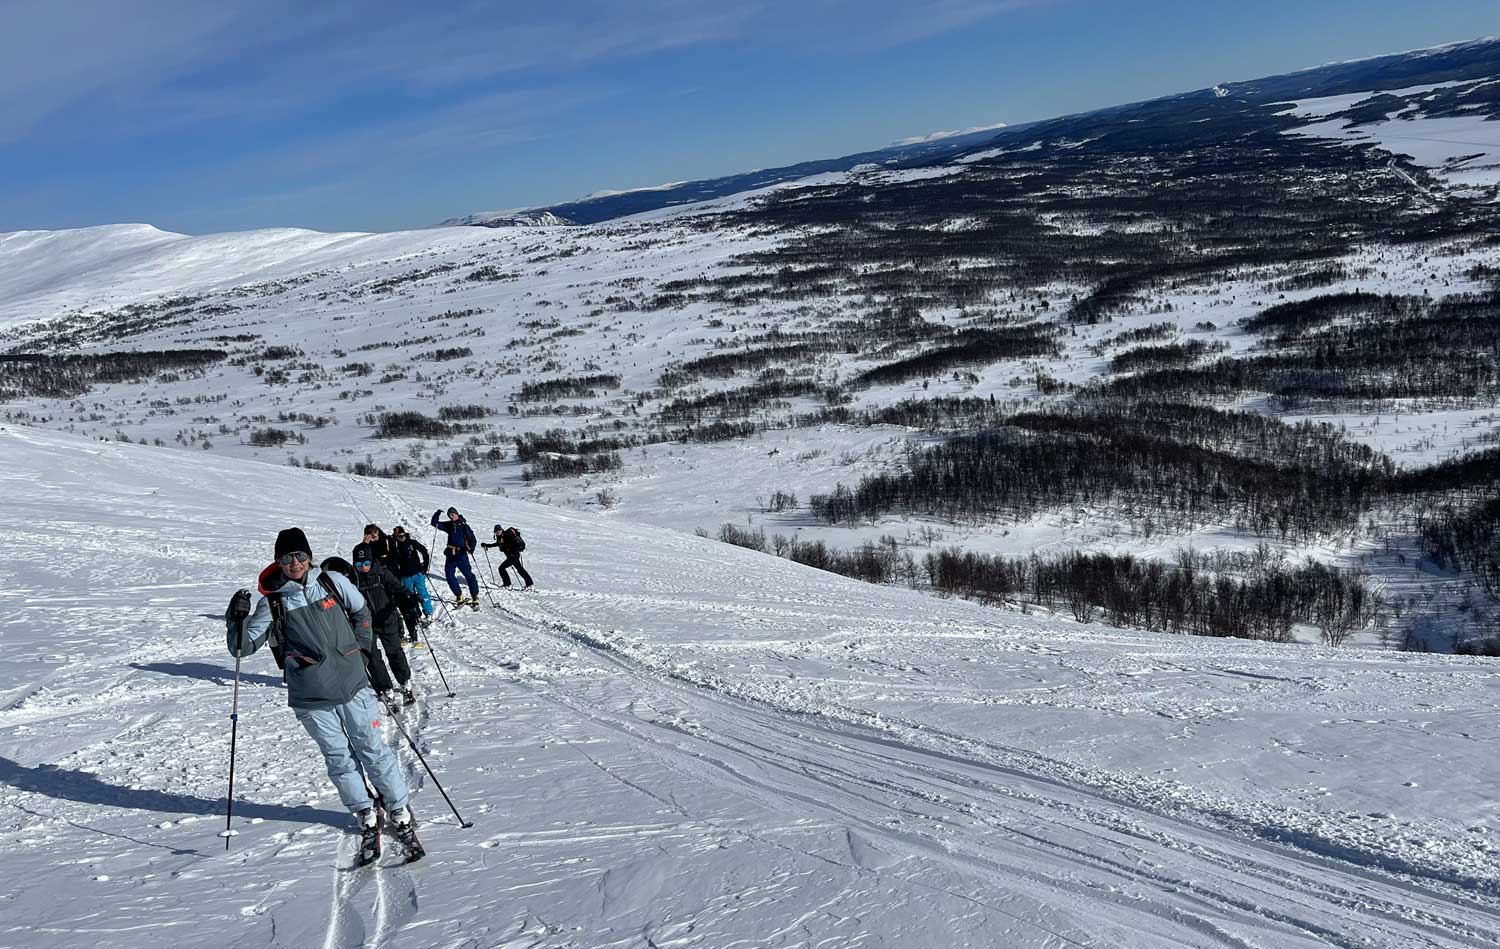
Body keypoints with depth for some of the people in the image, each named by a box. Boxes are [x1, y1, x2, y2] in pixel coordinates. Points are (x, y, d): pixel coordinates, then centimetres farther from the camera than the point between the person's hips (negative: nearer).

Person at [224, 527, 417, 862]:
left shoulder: (332, 582, 1)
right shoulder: (272, 602, -3)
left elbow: (361, 612, 19)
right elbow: (242, 647, -2)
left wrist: (361, 647, 12)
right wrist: (237, 618, -19)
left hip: (353, 685, 1)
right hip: (310, 699, 0)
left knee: (373, 751, 3)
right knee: (339, 759, 8)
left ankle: (399, 809, 18)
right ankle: (366, 815, 26)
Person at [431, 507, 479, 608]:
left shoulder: (464, 526, -1)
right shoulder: (448, 525, 13)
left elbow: (471, 538, -6)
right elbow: (434, 523, 17)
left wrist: (471, 547, -23)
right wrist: (437, 515, 0)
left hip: (461, 555, -5)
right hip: (450, 555, 5)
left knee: (469, 575, -7)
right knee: (449, 576, 1)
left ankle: (475, 598, -3)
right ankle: (459, 597, 12)